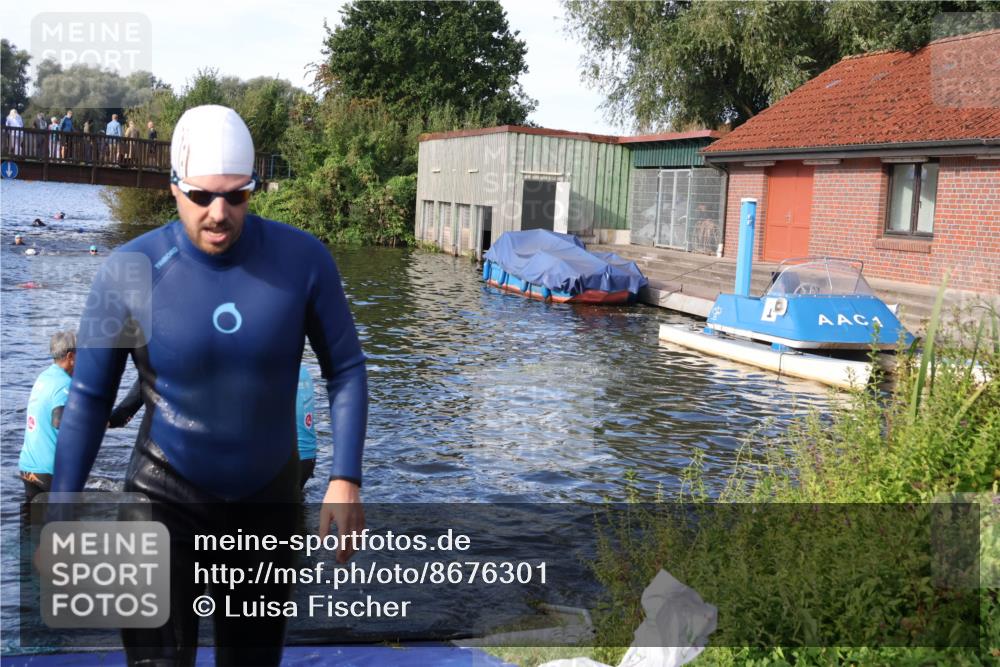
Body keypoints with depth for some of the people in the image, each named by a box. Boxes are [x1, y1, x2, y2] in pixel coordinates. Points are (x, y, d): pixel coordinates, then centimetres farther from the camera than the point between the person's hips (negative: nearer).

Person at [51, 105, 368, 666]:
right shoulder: (130, 271, -16)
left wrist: (346, 480, -13)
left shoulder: (303, 259, -14)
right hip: (167, 495, -2)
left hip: (270, 497, 2)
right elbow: (90, 398, -6)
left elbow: (345, 369, -5)